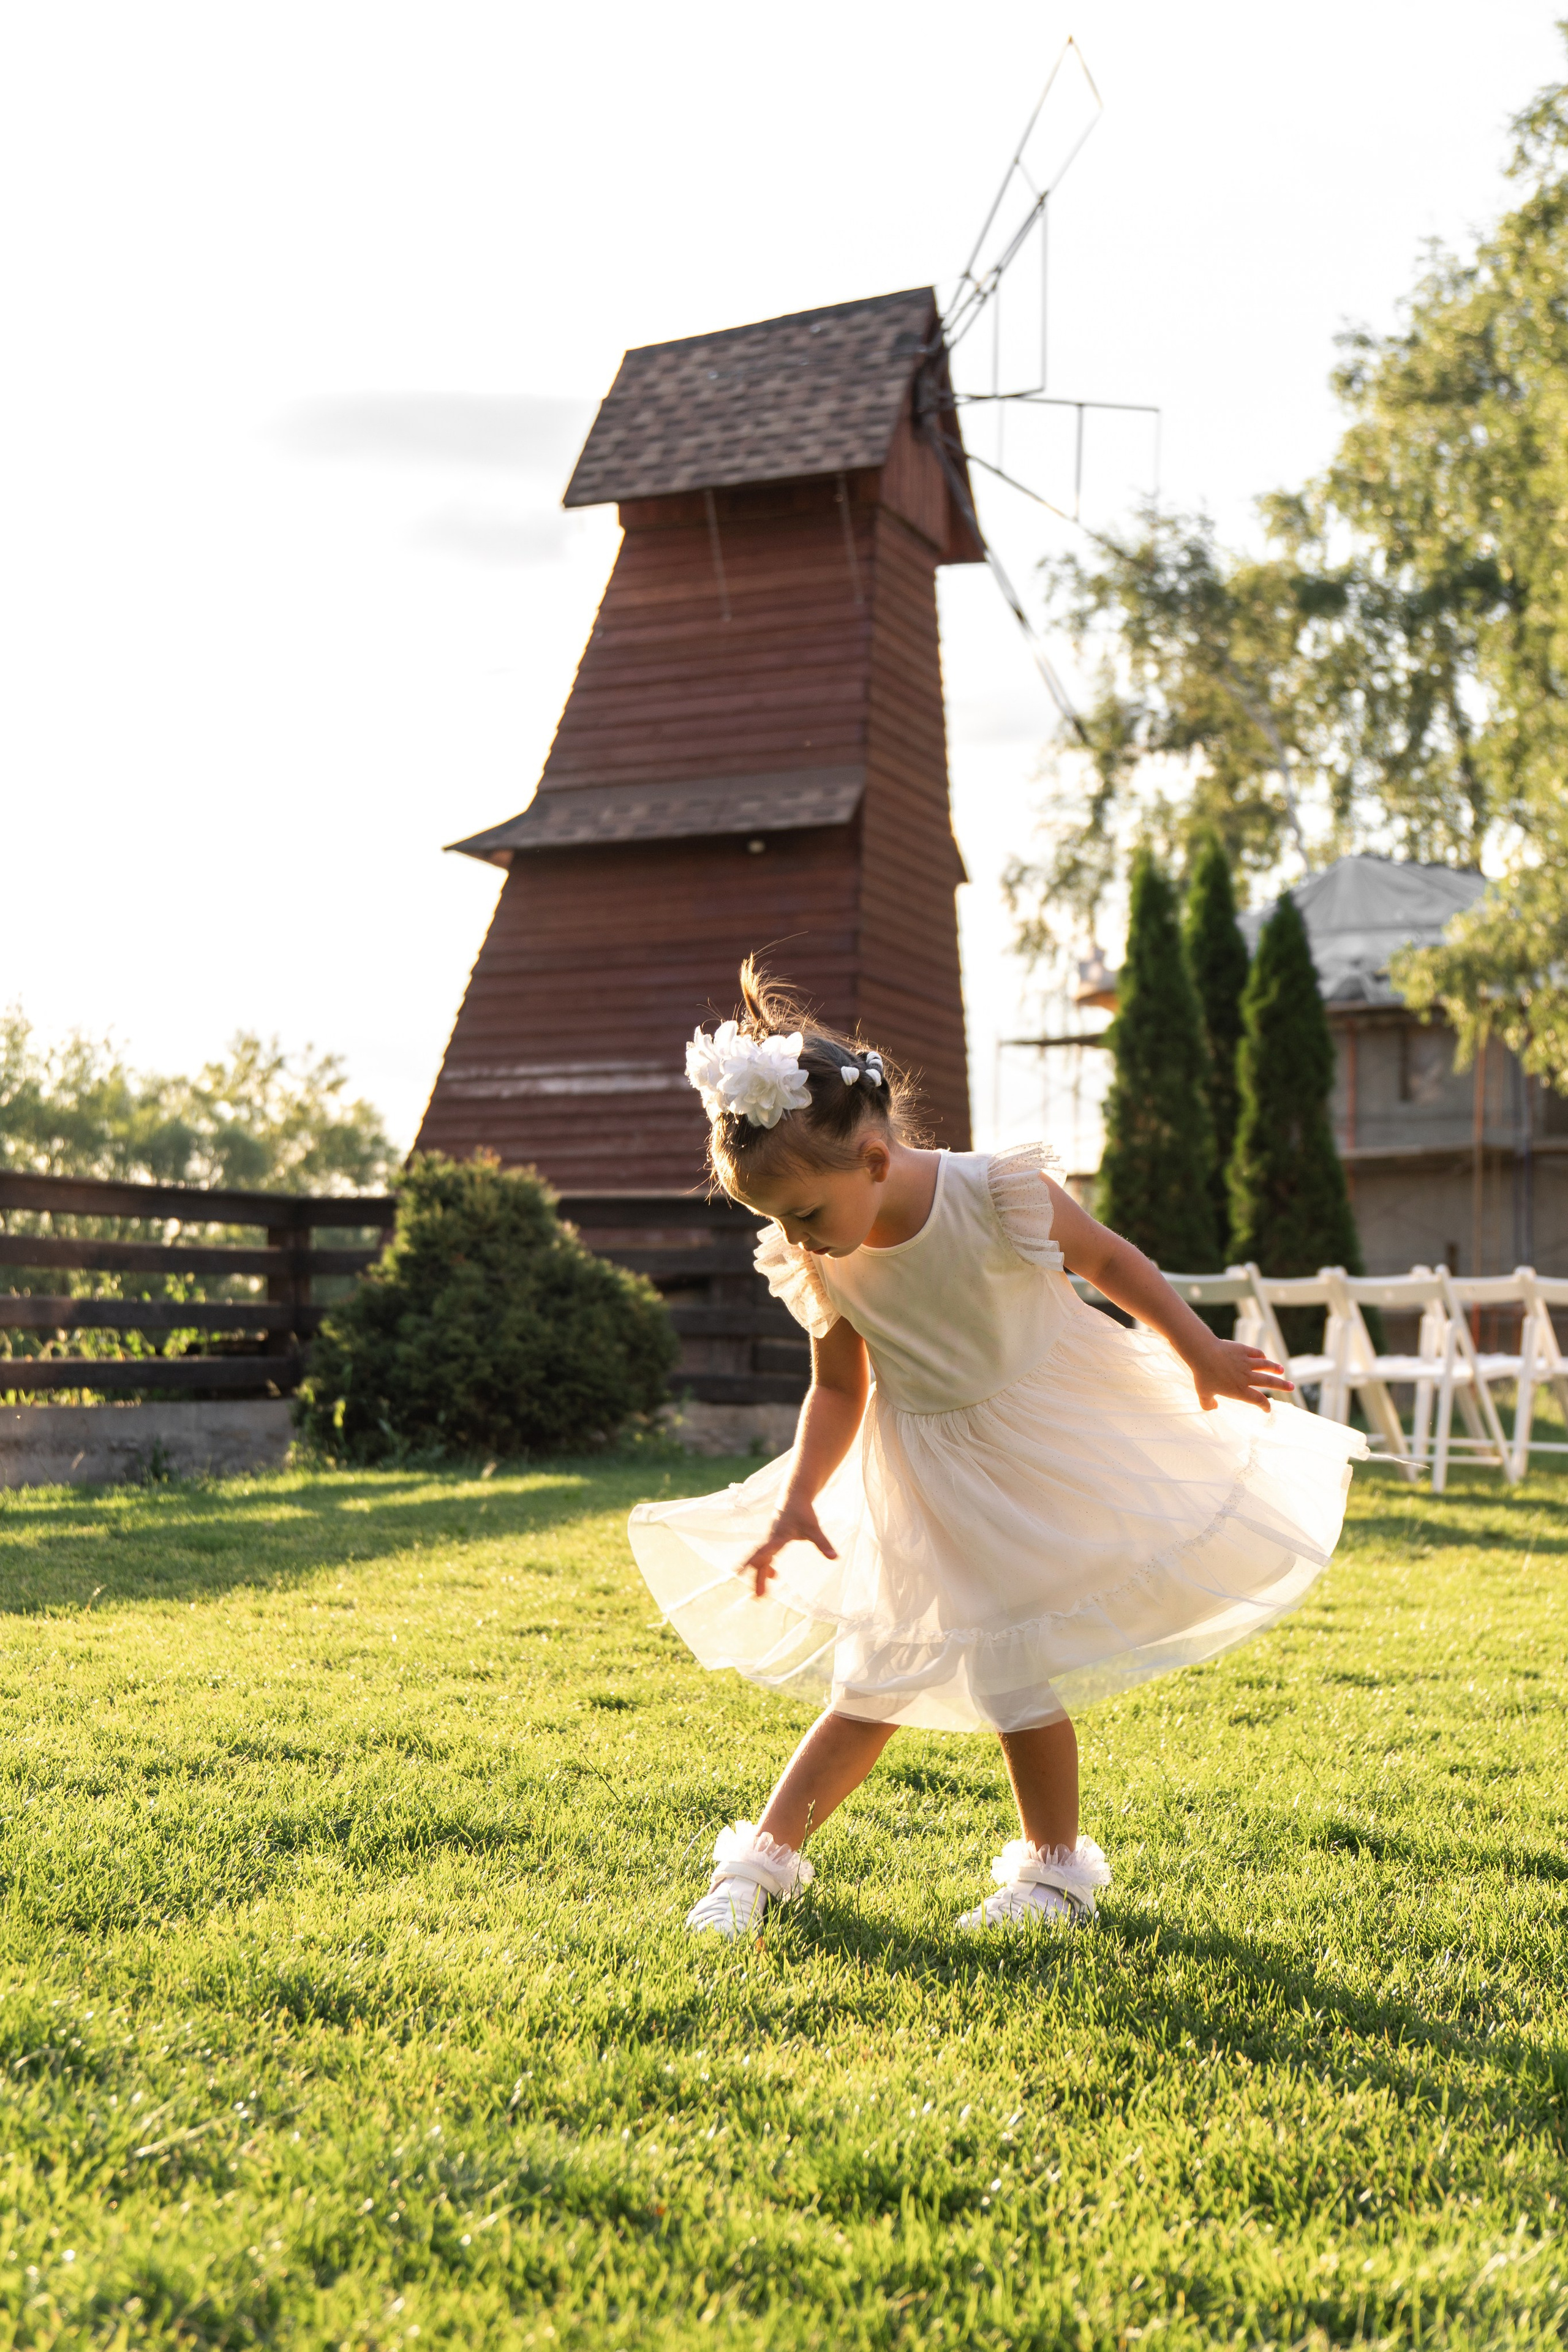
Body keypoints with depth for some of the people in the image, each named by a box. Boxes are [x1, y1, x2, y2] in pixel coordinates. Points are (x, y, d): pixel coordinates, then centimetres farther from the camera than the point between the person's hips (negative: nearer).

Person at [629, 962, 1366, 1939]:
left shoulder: (999, 1196, -25)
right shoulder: (820, 1268, -13)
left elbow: (1110, 1259, -7)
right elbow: (838, 1388, 1)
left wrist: (1202, 1354, 0)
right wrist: (798, 1501, -10)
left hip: (1041, 1452, -3)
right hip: (919, 1486, 3)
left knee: (1021, 1674, 0)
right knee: (872, 1685, 4)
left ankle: (1056, 1868, 21)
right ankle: (764, 1859, 13)